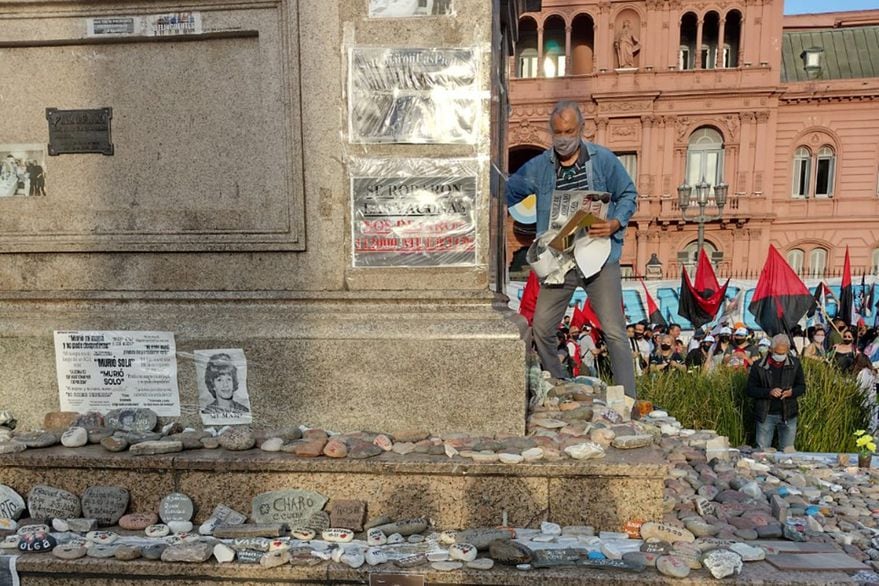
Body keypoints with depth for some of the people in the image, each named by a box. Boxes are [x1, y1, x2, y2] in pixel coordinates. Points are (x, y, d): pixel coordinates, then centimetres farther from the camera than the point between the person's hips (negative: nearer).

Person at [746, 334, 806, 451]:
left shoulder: (795, 363, 1)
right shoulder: (759, 365, -5)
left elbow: (802, 387, 7)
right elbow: (750, 390, -5)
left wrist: (792, 392, -16)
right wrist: (769, 392, -22)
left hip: (788, 414, 2)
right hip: (765, 415, -1)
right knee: (762, 451, 6)